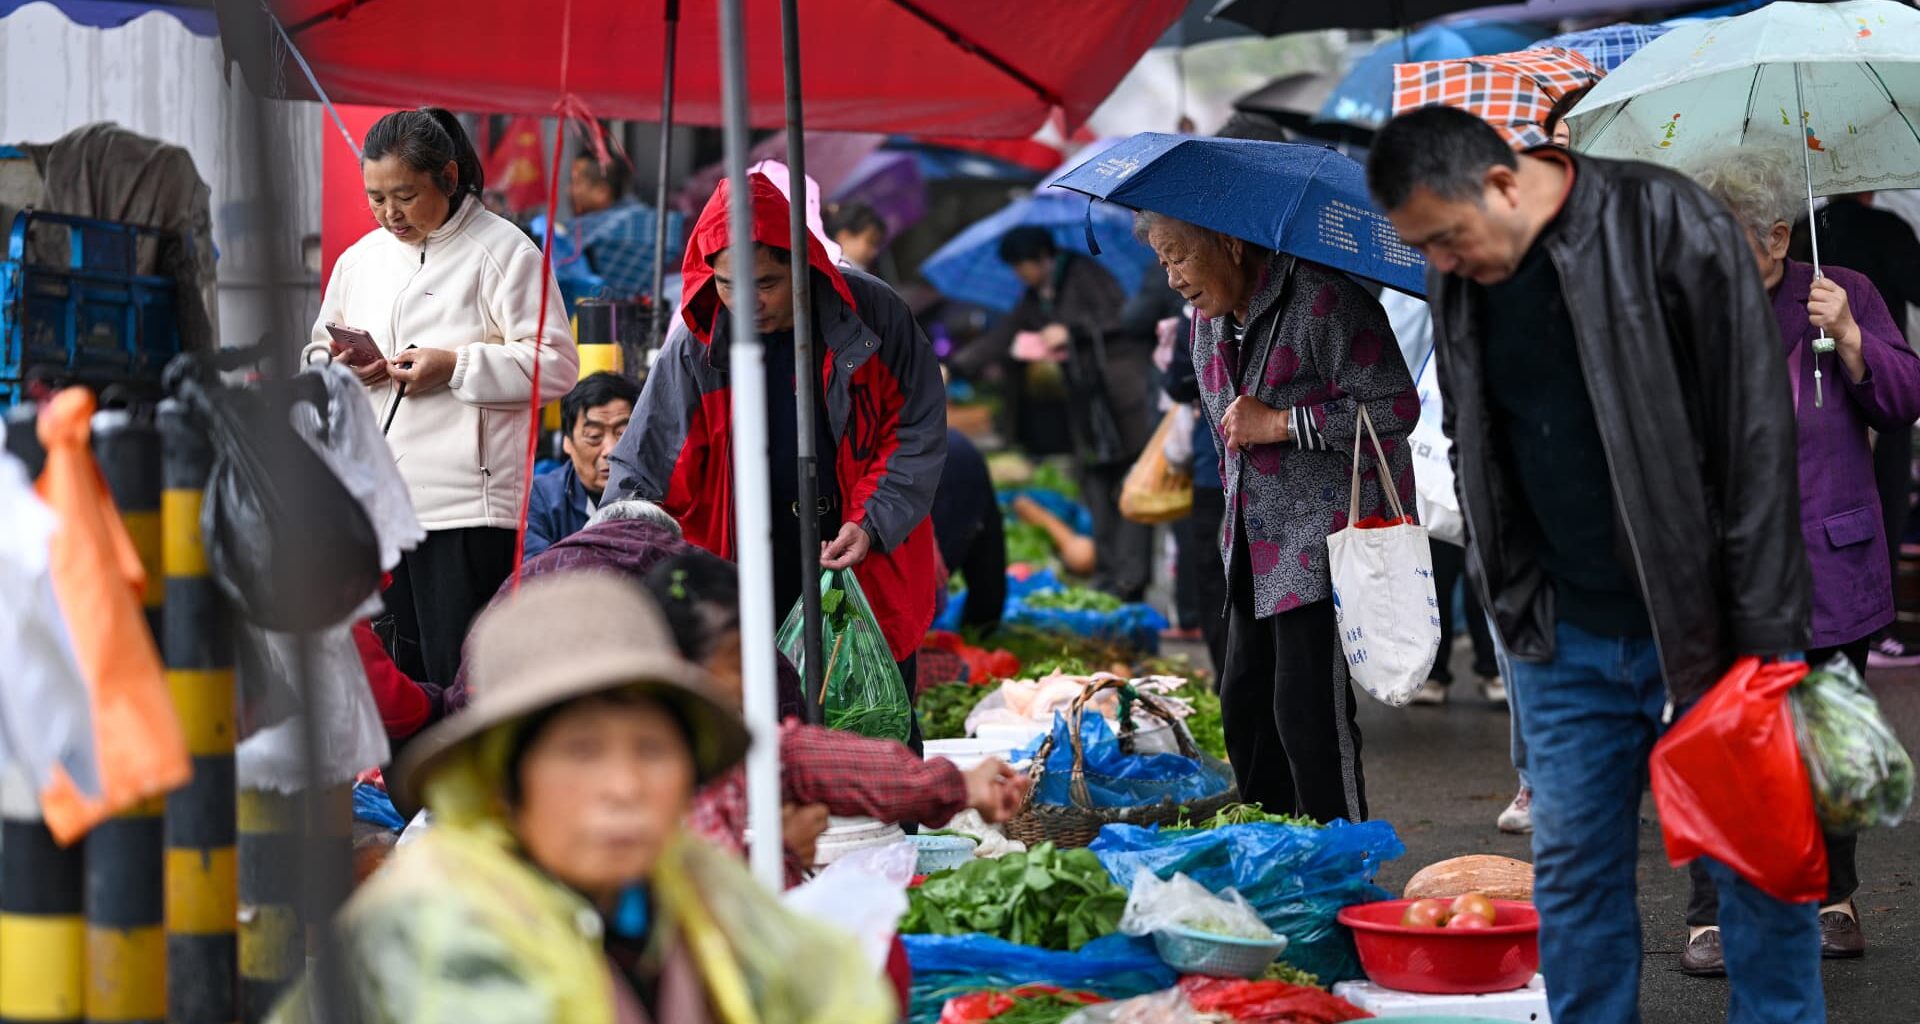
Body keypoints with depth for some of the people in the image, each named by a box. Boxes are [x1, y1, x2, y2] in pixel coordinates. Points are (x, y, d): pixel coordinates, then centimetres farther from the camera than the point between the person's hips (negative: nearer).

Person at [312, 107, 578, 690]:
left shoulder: (502, 251, -3)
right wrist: (343, 369, 0)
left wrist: (454, 367, -17)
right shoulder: (360, 259, 17)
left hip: (466, 507, -6)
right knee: (400, 673, 10)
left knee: (461, 680, -7)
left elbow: (556, 364, -8)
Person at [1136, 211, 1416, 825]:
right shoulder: (1208, 318, 12)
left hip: (1328, 531, -9)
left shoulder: (1321, 299, -15)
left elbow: (1395, 407, -19)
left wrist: (1279, 424, -17)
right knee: (1244, 702, 10)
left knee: (1308, 710, -12)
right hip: (1257, 543, 9)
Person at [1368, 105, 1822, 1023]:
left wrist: (1761, 633, -15)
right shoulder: (1454, 282, 1)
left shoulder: (1674, 229, -16)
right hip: (1564, 638, 5)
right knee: (1572, 874, 7)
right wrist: (1516, 601, 9)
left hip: (1702, 626, -4)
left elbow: (1756, 438, -14)